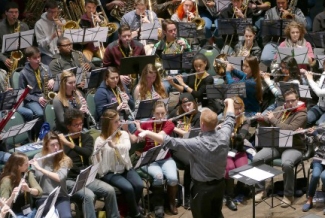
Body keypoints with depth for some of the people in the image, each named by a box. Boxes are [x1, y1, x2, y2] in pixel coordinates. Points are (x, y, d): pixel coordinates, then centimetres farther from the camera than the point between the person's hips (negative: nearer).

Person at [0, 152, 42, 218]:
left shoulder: (28, 174, 4)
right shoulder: (6, 181, -14)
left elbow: (40, 191, -5)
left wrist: (29, 189, -23)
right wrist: (12, 197, -37)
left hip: (30, 211, 5)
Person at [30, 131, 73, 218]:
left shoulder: (64, 160, 3)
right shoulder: (38, 157, 6)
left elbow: (60, 177, -14)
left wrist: (40, 168, -17)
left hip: (61, 197, 0)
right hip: (43, 197, 0)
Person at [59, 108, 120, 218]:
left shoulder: (87, 138, 10)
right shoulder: (60, 141, 2)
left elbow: (87, 153, -12)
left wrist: (68, 143, -22)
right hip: (69, 180, -4)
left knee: (110, 190, -18)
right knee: (89, 195, -31)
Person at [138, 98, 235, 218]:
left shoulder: (197, 144, -31)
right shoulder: (224, 135, -14)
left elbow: (170, 142, -31)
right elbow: (230, 120, 7)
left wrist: (147, 133, -29)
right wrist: (230, 102, 25)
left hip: (202, 187, -5)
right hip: (220, 184, 5)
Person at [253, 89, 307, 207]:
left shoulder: (301, 114, -10)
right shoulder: (280, 109, 9)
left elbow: (290, 129, -25)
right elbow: (267, 122, 20)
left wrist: (273, 119, -20)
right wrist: (260, 118, -2)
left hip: (293, 147, -5)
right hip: (275, 145, 6)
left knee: (286, 164, -37)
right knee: (256, 159, -18)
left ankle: (288, 195, -18)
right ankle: (260, 190, -1)